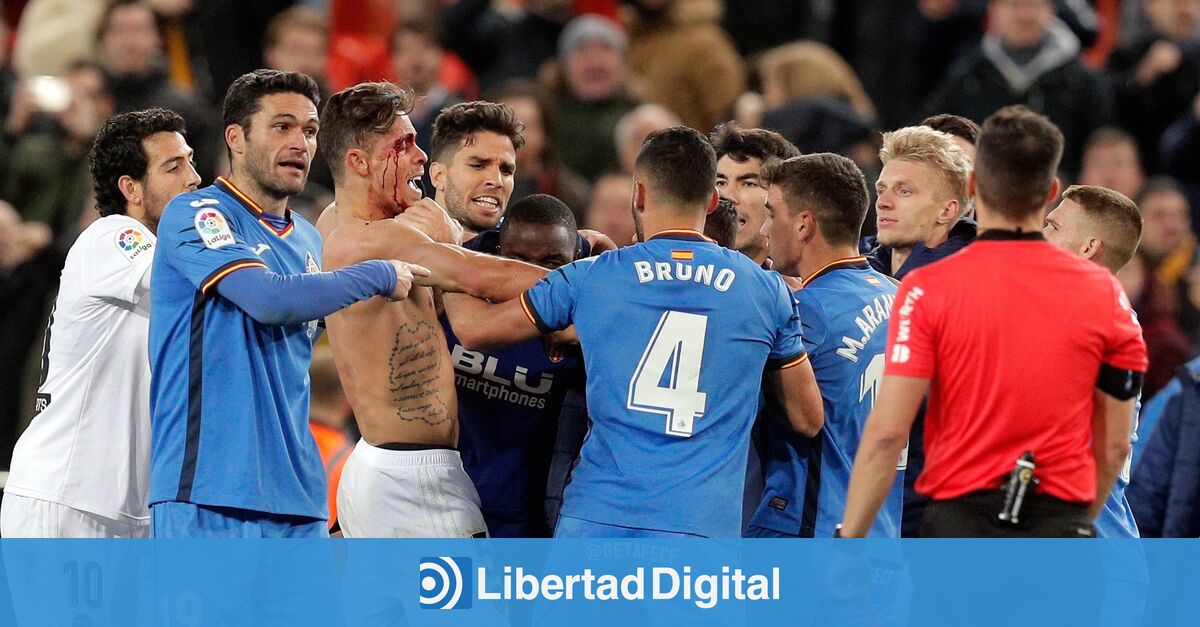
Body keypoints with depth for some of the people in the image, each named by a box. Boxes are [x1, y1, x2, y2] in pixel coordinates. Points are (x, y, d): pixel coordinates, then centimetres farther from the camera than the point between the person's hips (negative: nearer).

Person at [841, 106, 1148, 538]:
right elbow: (1115, 445, 7)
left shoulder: (928, 290, -6)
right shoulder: (1104, 292, 2)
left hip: (958, 527, -1)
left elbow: (887, 433, -10)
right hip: (1061, 530, 1)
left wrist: (848, 547, -6)